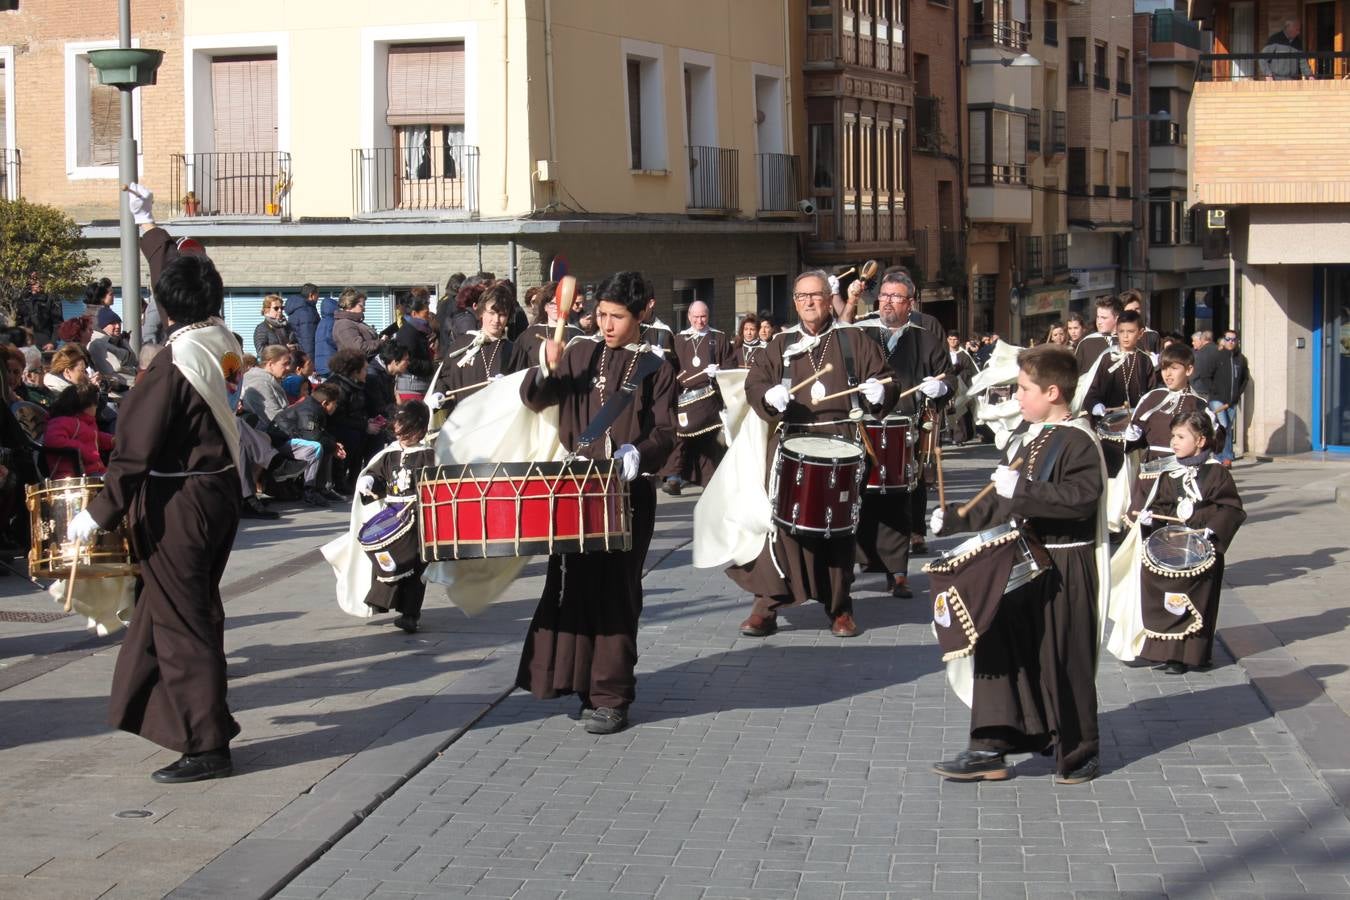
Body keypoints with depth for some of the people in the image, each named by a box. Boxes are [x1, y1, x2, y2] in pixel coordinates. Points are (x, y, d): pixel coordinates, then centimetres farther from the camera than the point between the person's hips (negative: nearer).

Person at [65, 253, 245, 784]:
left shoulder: (172, 364, -19)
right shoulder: (226, 349, 2)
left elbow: (137, 449, -20)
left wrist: (100, 513, -15)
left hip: (177, 502, -8)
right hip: (221, 493, 8)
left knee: (180, 620, 0)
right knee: (199, 609, 20)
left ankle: (206, 745, 4)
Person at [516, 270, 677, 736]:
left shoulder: (655, 370, 4)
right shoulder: (581, 354, 11)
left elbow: (664, 433, -3)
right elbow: (534, 398, 5)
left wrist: (637, 455, -23)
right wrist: (548, 370, -15)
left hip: (628, 493, -3)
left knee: (616, 590, -3)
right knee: (572, 584, 4)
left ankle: (611, 696, 2)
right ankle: (577, 677, 16)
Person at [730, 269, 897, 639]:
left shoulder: (853, 339, 11)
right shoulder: (781, 344, 14)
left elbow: (884, 378, 9)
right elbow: (753, 383, 7)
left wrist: (878, 392, -14)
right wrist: (770, 395, -15)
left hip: (840, 440, 0)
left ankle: (839, 606, 12)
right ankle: (767, 604, -4)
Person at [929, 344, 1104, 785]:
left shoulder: (1077, 443, -14)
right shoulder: (1029, 442, 14)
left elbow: (1082, 497, -28)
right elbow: (1003, 504, 22)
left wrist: (1022, 490, -29)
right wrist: (955, 519, 14)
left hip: (1063, 570, -9)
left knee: (1061, 661, 1)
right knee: (1000, 648, 6)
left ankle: (1079, 755, 18)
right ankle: (990, 750, 11)